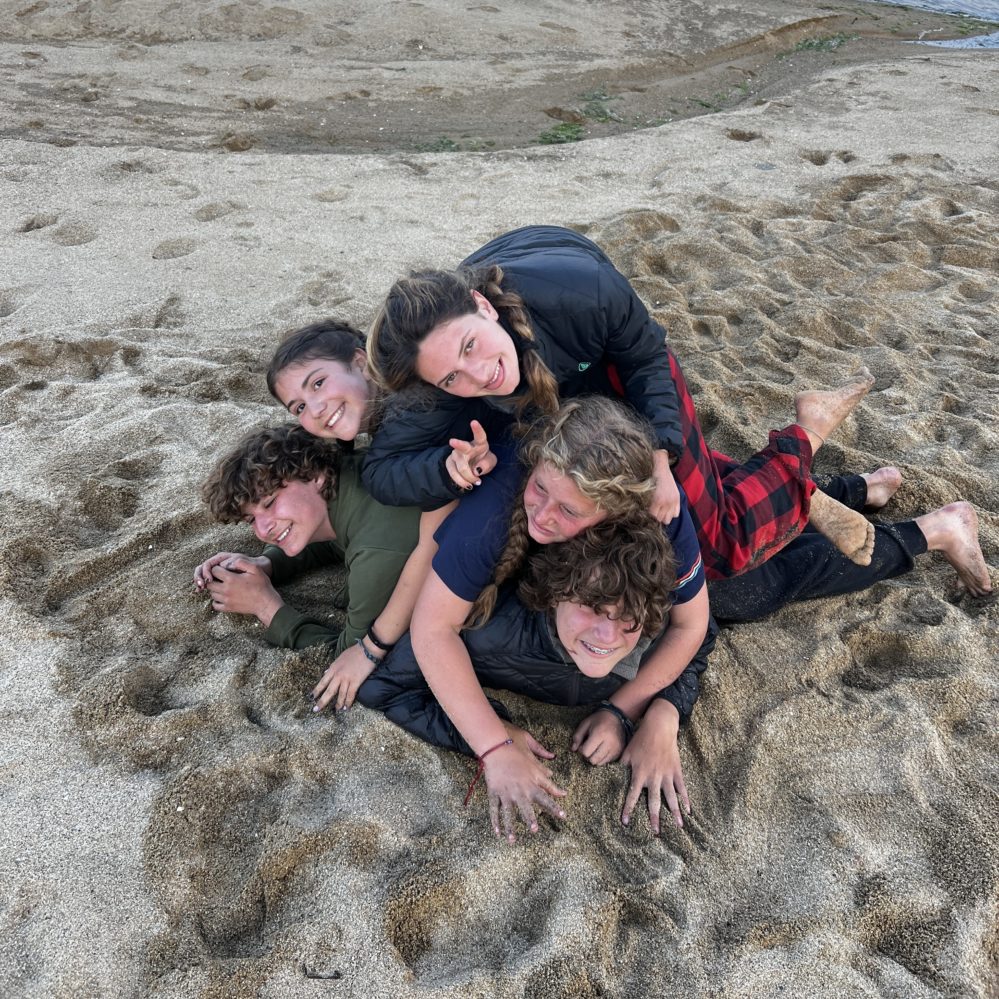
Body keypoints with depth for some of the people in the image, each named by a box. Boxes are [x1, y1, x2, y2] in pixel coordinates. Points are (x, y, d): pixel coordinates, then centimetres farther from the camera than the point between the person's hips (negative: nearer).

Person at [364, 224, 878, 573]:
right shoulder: (446, 382, -36)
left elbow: (647, 358, -24)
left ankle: (810, 427, 15)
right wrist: (450, 467, -49)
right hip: (552, 403, 3)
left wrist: (659, 458, -36)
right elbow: (381, 469, -29)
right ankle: (798, 495, 27)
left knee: (717, 546, -2)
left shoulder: (581, 289, -43)